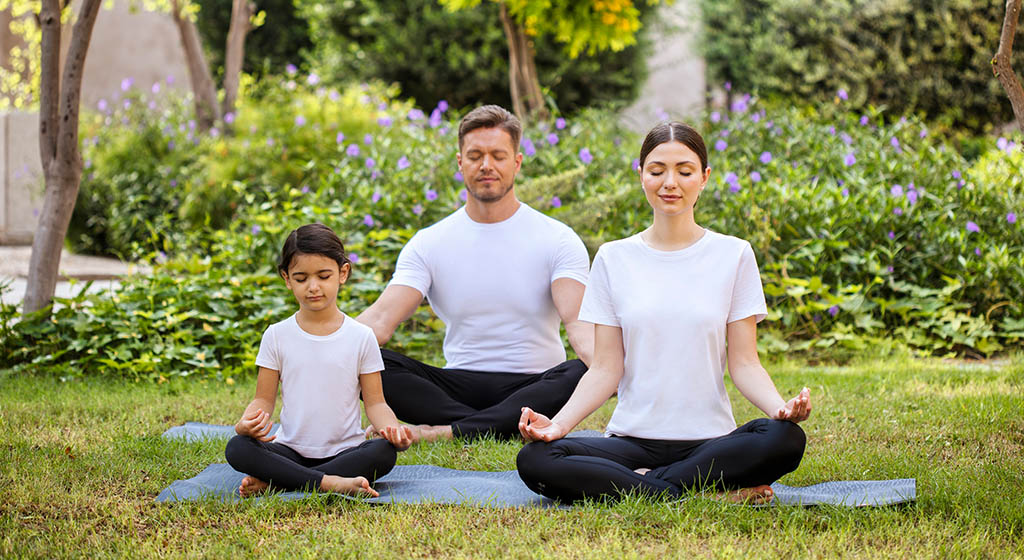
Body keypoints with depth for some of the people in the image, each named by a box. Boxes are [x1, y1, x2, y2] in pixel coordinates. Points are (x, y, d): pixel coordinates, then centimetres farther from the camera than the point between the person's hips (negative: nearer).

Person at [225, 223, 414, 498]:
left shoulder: (361, 337, 2)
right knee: (237, 448, -27)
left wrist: (392, 427, -20)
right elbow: (264, 399, 6)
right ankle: (329, 482, -34)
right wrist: (247, 422, -18)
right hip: (291, 451, 0)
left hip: (344, 451, 0)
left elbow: (375, 402, 3)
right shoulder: (277, 336, 5)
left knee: (384, 453, -32)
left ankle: (271, 482, -28)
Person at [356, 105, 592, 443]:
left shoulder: (557, 240, 1)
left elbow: (578, 321, -14)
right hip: (459, 386, 2)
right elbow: (382, 320, -6)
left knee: (579, 374, -36)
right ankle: (512, 428, -29)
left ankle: (444, 432, -35)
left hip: (533, 388, -2)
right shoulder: (429, 244, 6)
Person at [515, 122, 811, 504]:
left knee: (785, 440, -33)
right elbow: (605, 369, 4)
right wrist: (558, 423, -13)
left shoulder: (733, 255, 5)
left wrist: (781, 407, -19)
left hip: (710, 440, -1)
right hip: (633, 440, 1)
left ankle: (642, 484, -20)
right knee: (534, 461, -28)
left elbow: (744, 363, 2)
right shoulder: (613, 259, 8)